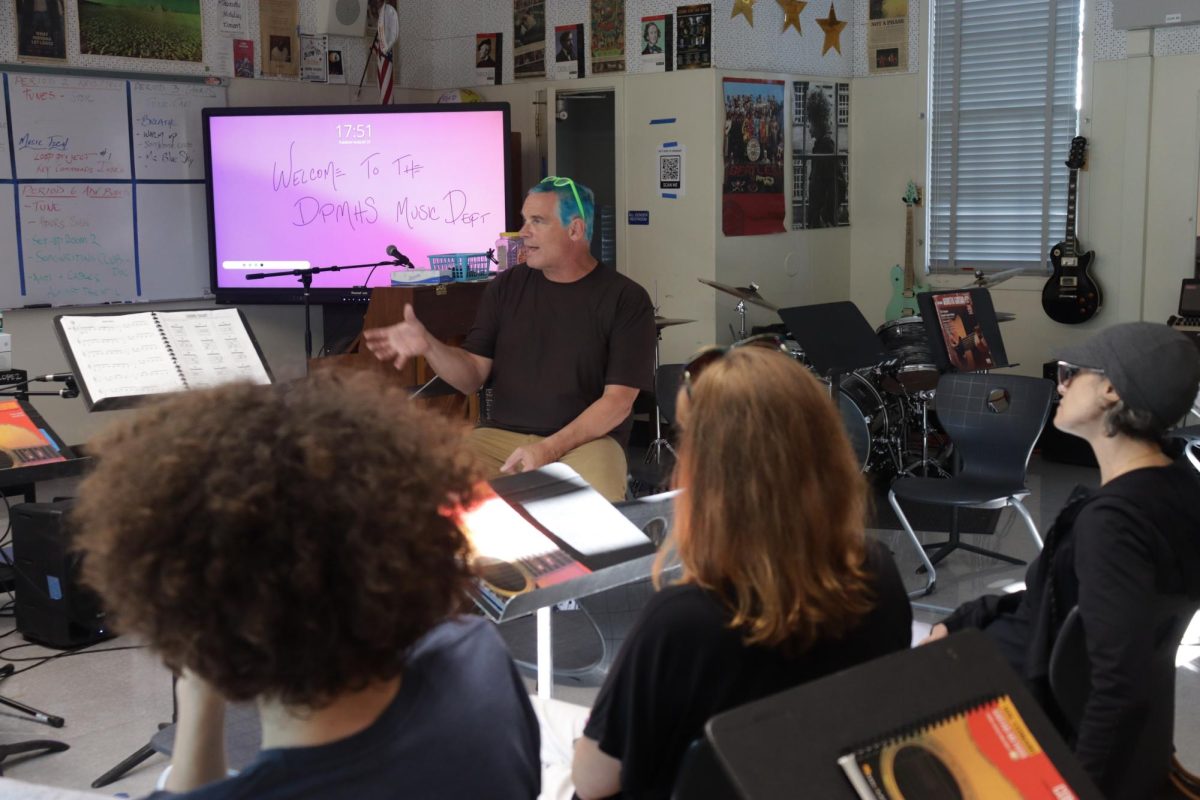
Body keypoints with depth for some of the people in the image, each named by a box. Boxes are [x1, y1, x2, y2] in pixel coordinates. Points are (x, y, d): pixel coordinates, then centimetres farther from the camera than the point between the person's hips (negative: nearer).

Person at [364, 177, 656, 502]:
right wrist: (428, 345, -12)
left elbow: (618, 400, -8)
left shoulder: (625, 299, -2)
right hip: (501, 436, 4)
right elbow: (472, 377, 8)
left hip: (587, 439, -3)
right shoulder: (506, 287, 11)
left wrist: (550, 449, -19)